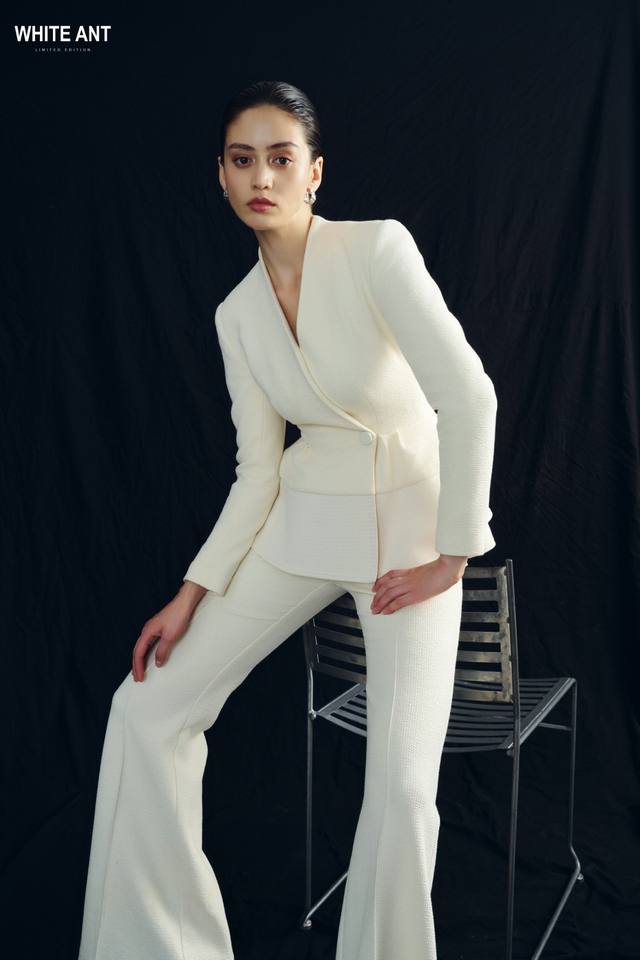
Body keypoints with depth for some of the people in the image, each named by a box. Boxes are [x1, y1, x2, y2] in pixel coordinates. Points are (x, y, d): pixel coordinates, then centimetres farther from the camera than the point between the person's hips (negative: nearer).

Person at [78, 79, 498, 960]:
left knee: (402, 786, -14)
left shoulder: (376, 248, -15)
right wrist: (192, 593, -1)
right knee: (147, 706, 1)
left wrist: (452, 555, -16)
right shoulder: (237, 314, 2)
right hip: (303, 523, 5)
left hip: (408, 519, -5)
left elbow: (470, 396, -19)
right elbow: (257, 473, 5)